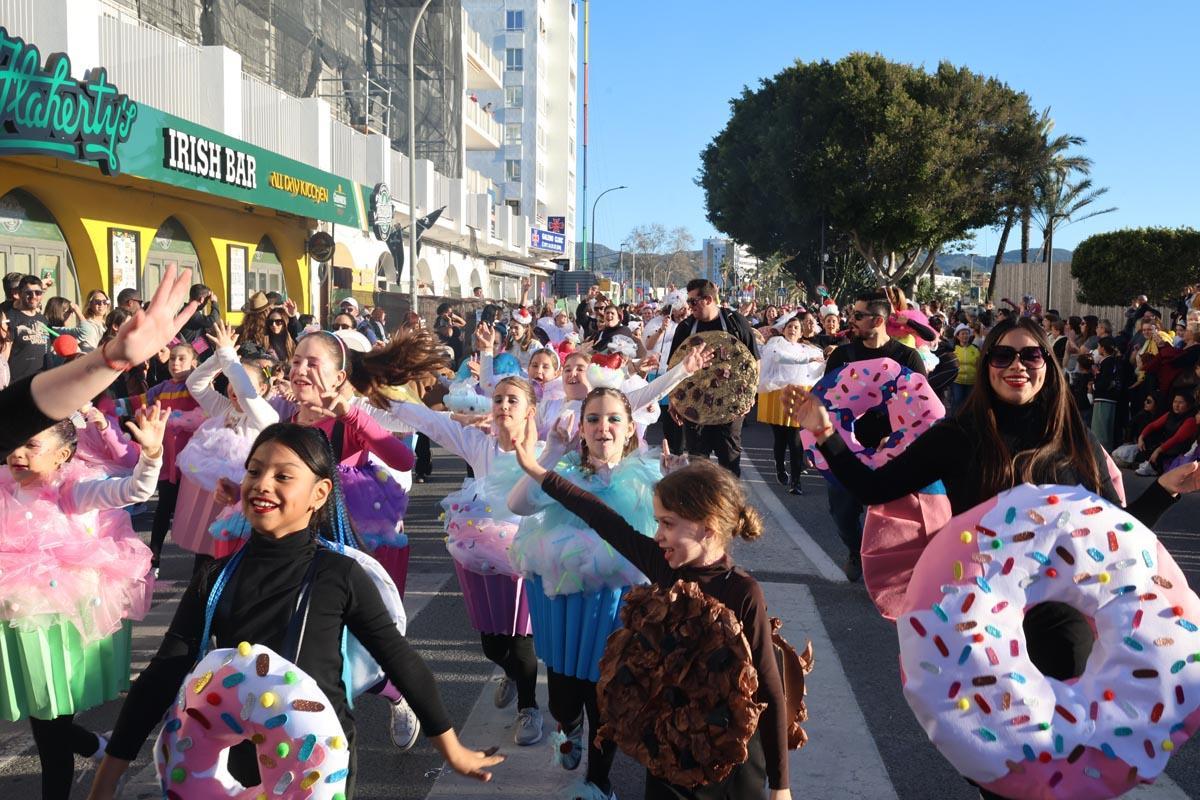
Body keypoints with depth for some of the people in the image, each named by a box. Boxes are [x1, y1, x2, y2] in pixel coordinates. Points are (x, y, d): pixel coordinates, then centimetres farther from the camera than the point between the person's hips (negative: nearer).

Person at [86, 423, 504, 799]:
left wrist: (453, 751, 4)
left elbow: (401, 662, -4)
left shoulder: (340, 575, -11)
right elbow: (161, 678, 0)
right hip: (239, 762, 3)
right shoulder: (215, 579, -3)